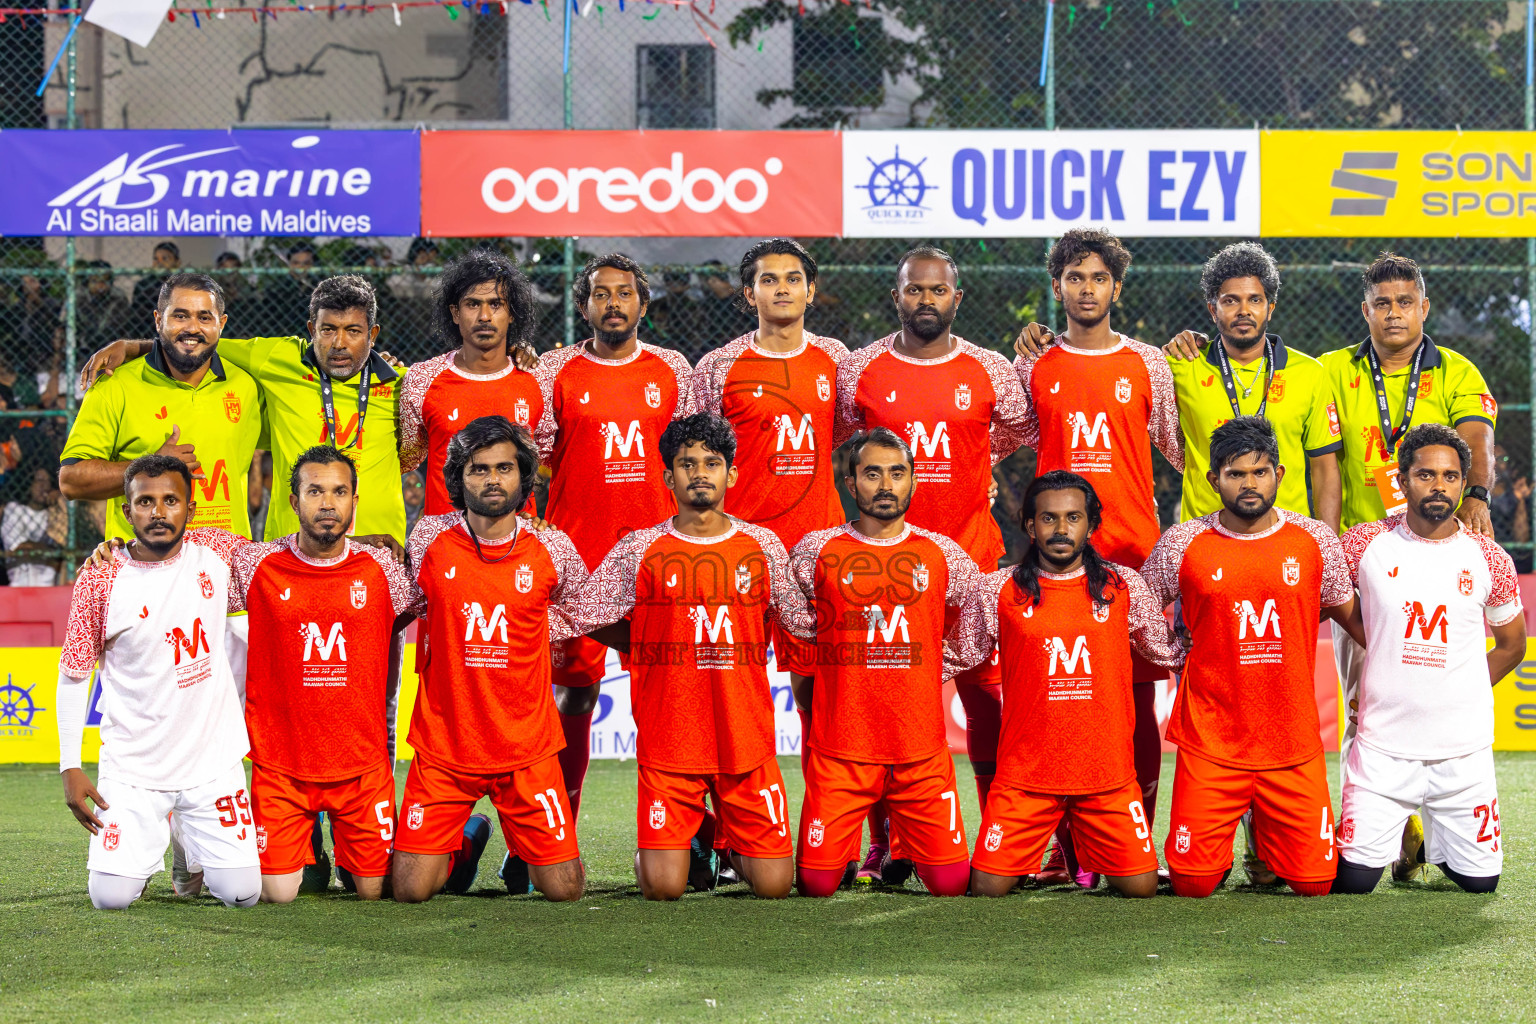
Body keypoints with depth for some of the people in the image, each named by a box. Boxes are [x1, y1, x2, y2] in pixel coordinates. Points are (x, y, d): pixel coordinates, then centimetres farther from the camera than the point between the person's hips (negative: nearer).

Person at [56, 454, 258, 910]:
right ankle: (148, 843, 24)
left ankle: (193, 846, 29)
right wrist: (70, 767, -7)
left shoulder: (217, 551, -2)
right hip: (132, 766, -2)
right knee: (110, 897, -11)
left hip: (212, 761, 2)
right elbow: (74, 675, -2)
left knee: (242, 892, -6)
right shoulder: (100, 580, -9)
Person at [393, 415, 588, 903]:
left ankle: (524, 848, 32)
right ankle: (466, 839, 28)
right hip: (443, 747, 0)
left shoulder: (553, 550, -3)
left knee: (564, 890, -4)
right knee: (410, 889, -6)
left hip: (527, 748, 0)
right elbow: (405, 607, 15)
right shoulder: (429, 540, -4)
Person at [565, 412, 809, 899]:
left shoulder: (762, 545, 4)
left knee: (774, 884, -2)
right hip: (667, 743, -1)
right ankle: (687, 841, 24)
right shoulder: (639, 549, -1)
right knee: (664, 887, -9)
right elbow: (580, 615, 4)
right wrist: (643, 652, 9)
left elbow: (804, 620, 13)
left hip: (747, 742, 1)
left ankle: (726, 836, 29)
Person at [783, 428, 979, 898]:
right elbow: (797, 638, 13)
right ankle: (848, 848, 28)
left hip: (922, 749, 1)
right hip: (838, 749, -1)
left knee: (951, 883, -5)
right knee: (817, 884, -6)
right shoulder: (816, 552, 3)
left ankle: (901, 843, 27)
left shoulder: (944, 555, 6)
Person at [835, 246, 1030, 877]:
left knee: (986, 693, -2)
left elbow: (1018, 434, 20)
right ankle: (882, 842, 6)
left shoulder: (989, 372, 3)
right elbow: (836, 445, 17)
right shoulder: (859, 372, 2)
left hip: (972, 556, 0)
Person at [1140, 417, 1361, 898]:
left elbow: (1350, 613, 16)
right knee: (1193, 884, -4)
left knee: (1314, 880, -1)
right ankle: (1220, 845, 30)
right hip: (1209, 744, -1)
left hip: (1293, 744, 1)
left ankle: (1266, 835, 31)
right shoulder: (1182, 545, -3)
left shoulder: (1315, 541, 2)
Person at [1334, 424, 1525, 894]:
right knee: (1352, 880, -5)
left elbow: (1511, 645, 14)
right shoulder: (1365, 543, -4)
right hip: (1383, 745, -1)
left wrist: (1459, 697, 8)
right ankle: (1390, 836, 28)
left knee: (1480, 881, 3)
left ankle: (1429, 843, 34)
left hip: (1463, 749, 1)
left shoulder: (1489, 559, 0)